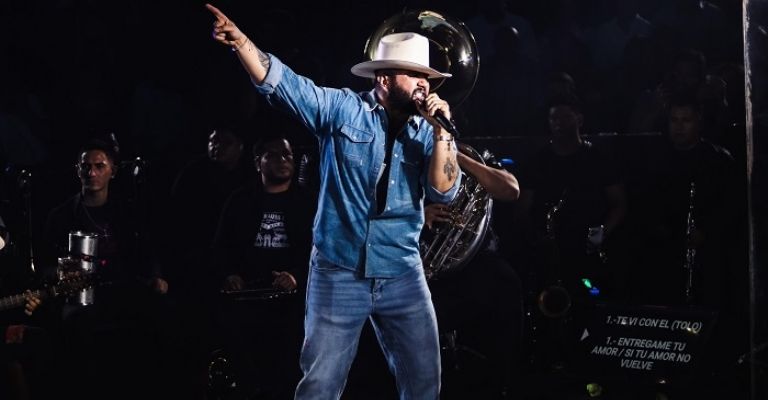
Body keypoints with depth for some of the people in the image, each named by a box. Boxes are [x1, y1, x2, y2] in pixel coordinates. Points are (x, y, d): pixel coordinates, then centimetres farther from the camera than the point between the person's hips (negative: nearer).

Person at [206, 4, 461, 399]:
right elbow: (280, 81, -10)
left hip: (403, 277, 3)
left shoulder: (427, 131, 5)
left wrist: (441, 133, -15)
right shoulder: (342, 109, -2)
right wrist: (240, 40, -24)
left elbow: (444, 191, -5)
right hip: (338, 274, -3)